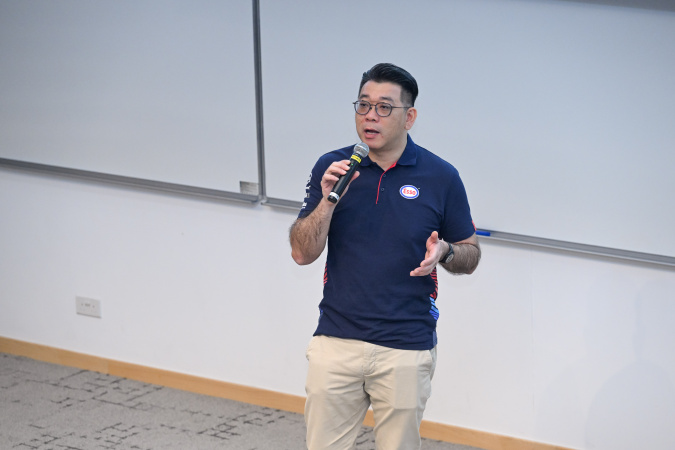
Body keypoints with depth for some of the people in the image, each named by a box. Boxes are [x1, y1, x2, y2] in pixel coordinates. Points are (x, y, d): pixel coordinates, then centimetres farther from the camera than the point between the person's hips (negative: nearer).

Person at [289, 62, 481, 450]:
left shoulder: (441, 177, -2)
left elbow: (470, 255, 6)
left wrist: (444, 252, -16)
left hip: (406, 349, -2)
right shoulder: (331, 168, 2)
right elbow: (302, 253, -1)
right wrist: (328, 200, -17)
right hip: (336, 342, 2)